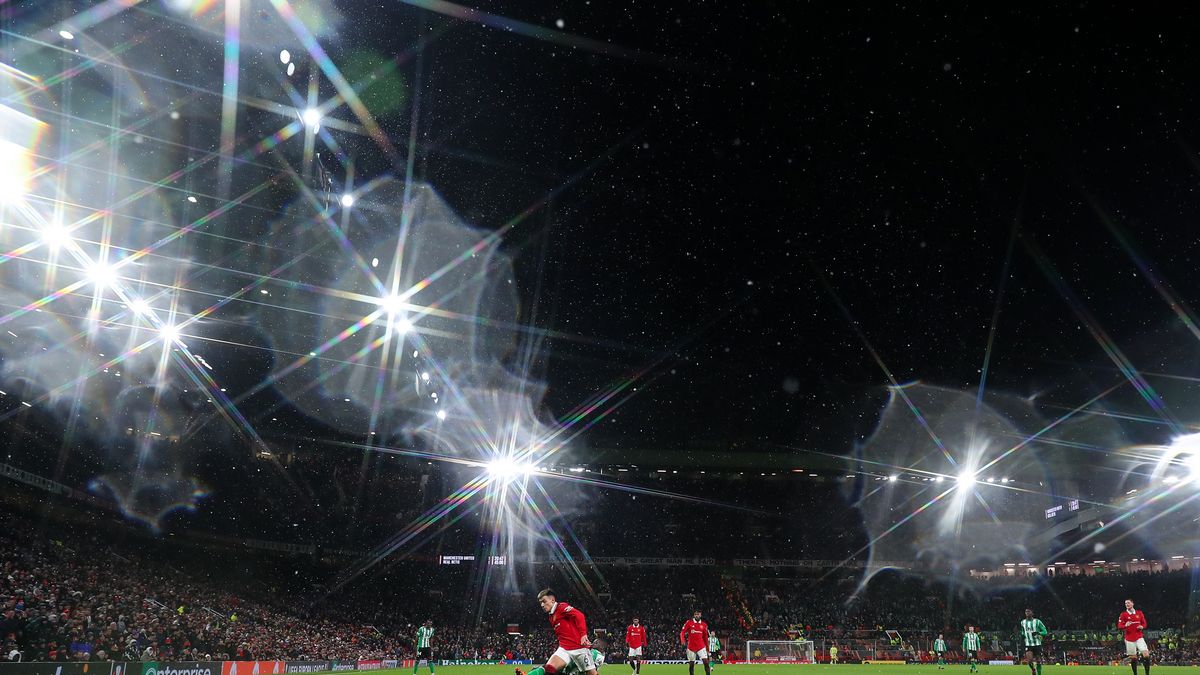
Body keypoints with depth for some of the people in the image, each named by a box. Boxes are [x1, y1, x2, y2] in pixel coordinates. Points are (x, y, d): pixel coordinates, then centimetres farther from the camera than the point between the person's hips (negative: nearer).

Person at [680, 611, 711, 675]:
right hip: (691, 647, -1)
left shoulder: (704, 625, 5)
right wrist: (682, 640, -26)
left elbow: (705, 637, 14)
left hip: (701, 647, 1)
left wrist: (707, 648, 16)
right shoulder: (689, 623, -3)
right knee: (691, 664, 5)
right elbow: (682, 632, -6)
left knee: (706, 662, -12)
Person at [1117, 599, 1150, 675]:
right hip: (1129, 639, -1)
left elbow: (1144, 623, 15)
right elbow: (1119, 626, -5)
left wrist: (1142, 626, -7)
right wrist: (1125, 625, -25)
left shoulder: (1139, 613, 6)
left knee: (1146, 655, -12)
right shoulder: (1123, 614, -1)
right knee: (1133, 658, 3)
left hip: (1139, 637, 1)